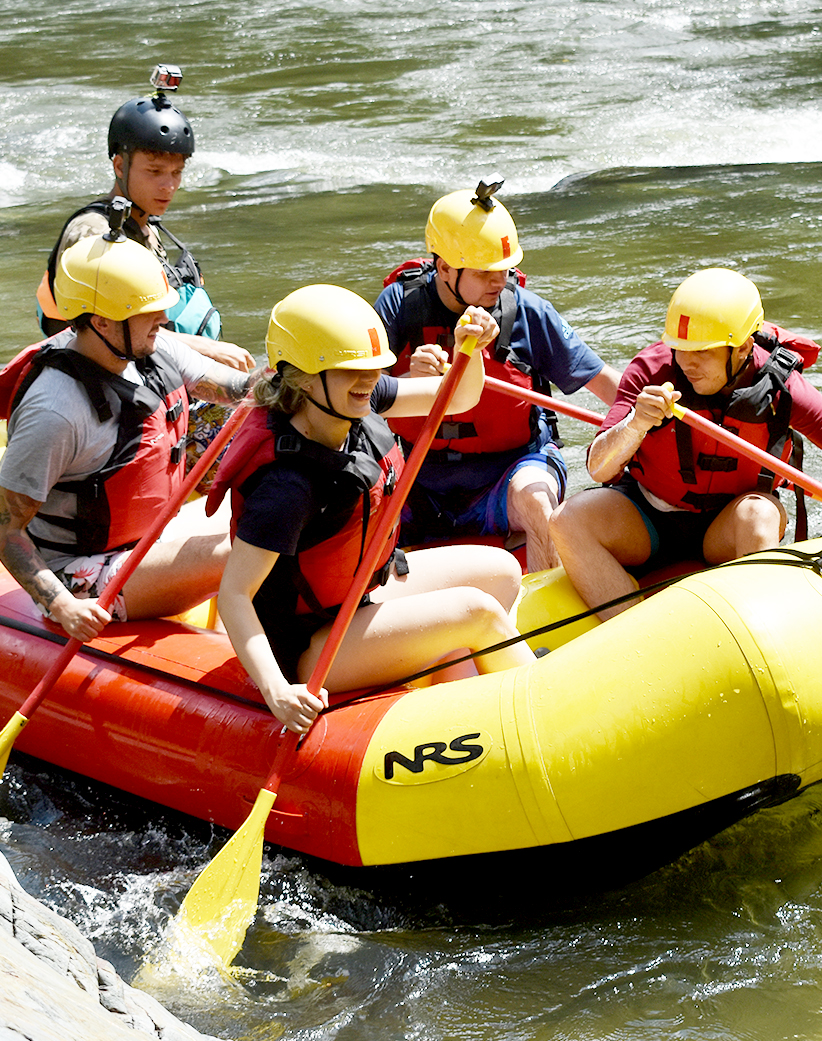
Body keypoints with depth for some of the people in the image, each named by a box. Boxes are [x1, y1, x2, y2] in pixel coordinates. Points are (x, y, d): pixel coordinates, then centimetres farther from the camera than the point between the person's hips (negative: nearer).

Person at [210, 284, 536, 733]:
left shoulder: (355, 404, -8)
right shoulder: (287, 482, -32)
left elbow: (457, 397, 4)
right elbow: (233, 594, -33)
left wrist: (469, 349, -19)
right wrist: (276, 692, -42)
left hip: (365, 589, 10)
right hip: (308, 652, -10)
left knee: (501, 572, 9)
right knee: (477, 612, -17)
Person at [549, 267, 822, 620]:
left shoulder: (779, 387, -15)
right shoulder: (651, 369, -16)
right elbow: (599, 469, -20)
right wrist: (636, 424, -42)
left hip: (724, 532, -1)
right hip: (646, 524, 1)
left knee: (759, 514, -34)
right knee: (569, 521, -26)